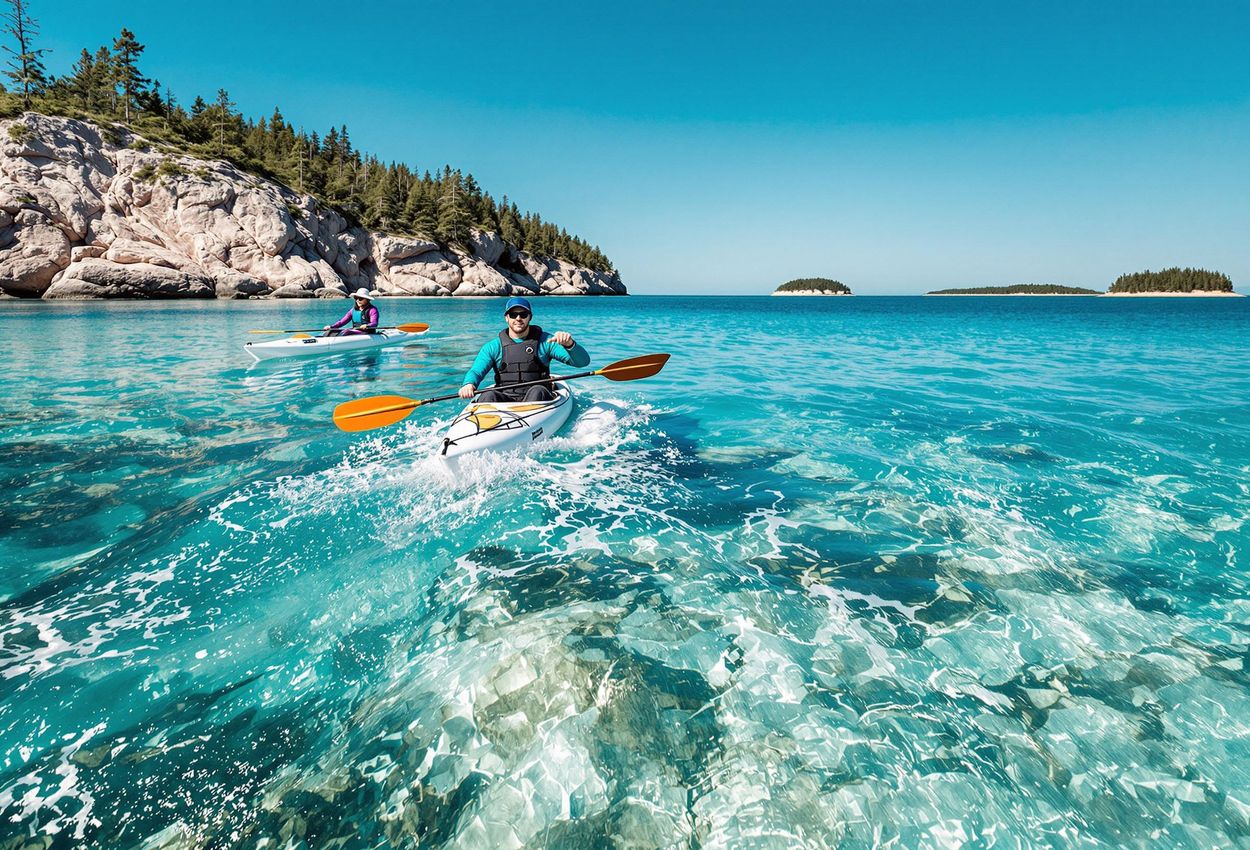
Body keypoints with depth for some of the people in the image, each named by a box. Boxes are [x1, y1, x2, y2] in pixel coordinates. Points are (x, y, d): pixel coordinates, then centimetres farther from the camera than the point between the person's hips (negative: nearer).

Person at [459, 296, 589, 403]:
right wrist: (469, 384, -26)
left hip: (537, 400, -1)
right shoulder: (493, 347, 12)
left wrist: (569, 344, -24)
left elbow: (583, 361, -2)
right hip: (505, 399, 1)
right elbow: (475, 371, -1)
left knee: (537, 391, -33)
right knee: (488, 395, -29)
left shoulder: (544, 341, 7)